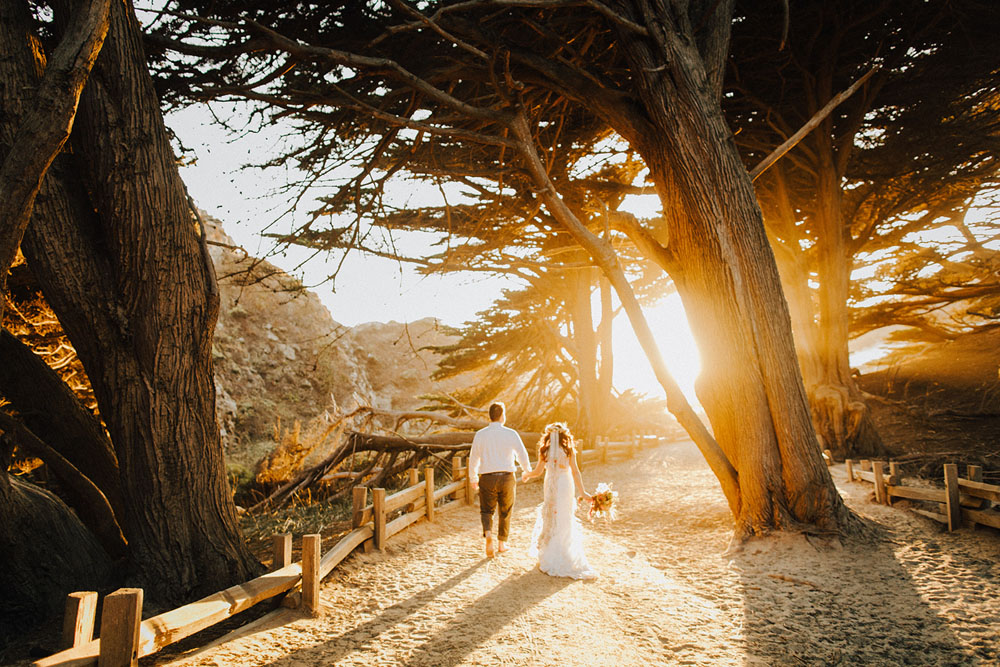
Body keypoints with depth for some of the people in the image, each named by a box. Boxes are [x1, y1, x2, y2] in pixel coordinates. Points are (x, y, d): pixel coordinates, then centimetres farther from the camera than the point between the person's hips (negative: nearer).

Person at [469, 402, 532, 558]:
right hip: (507, 478, 0)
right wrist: (527, 470, 22)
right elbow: (522, 455, 0)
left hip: (487, 479, 0)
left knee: (486, 511, 14)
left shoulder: (480, 435, -4)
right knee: (505, 512, 19)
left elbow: (473, 459, 3)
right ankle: (502, 544, 29)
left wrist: (473, 479, 19)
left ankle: (488, 534, -15)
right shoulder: (511, 434, -6)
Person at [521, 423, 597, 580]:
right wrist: (582, 492, -6)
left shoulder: (545, 450, -4)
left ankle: (550, 558, 19)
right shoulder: (569, 450, -5)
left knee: (551, 518, 12)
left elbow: (538, 471, 0)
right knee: (566, 519, 8)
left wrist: (526, 475, 19)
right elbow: (575, 472, -8)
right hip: (566, 486, -1)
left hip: (551, 487, 1)